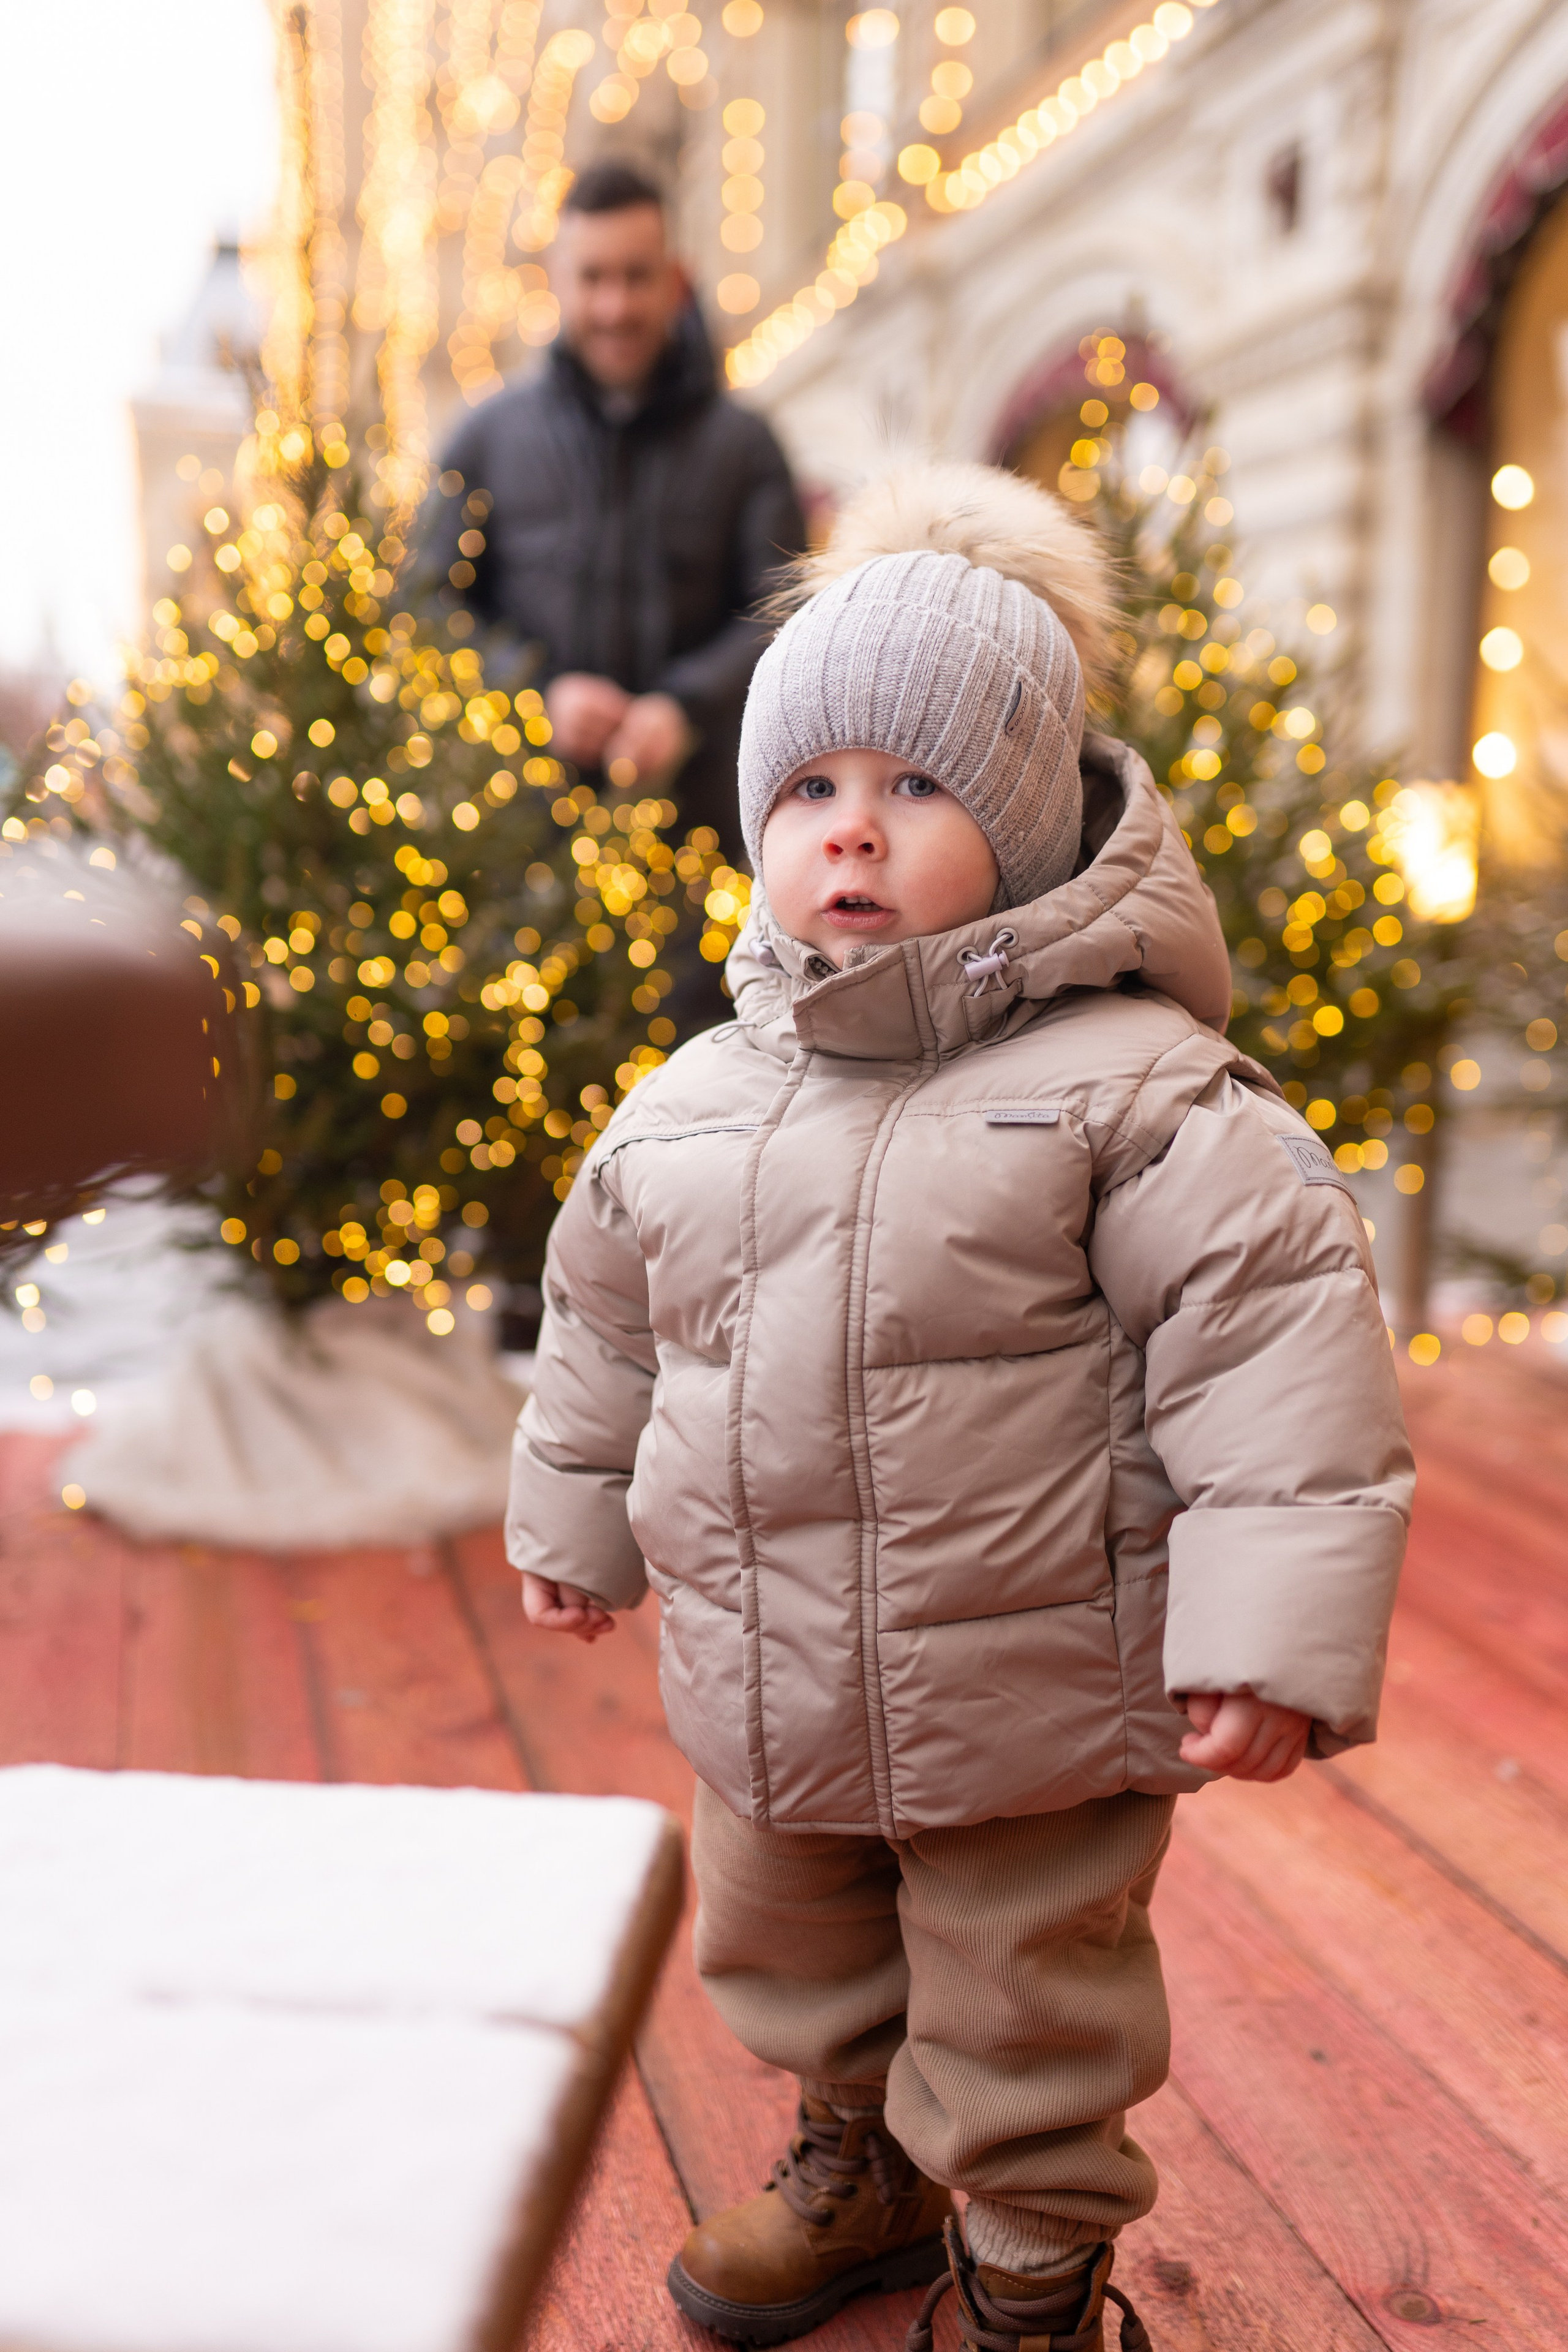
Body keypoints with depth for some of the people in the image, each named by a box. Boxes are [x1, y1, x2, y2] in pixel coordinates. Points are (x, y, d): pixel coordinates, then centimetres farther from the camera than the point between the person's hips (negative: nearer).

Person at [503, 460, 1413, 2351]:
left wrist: (1271, 1633, -23)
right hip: (766, 1695, 6)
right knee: (788, 1957, 27)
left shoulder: (1127, 1082, -16)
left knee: (1023, 2016, 14)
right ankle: (860, 2175, 55)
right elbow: (607, 1319, 16)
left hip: (1029, 1703, -6)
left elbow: (1279, 1334, -19)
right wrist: (575, 1517, 26)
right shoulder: (694, 1102, 1)